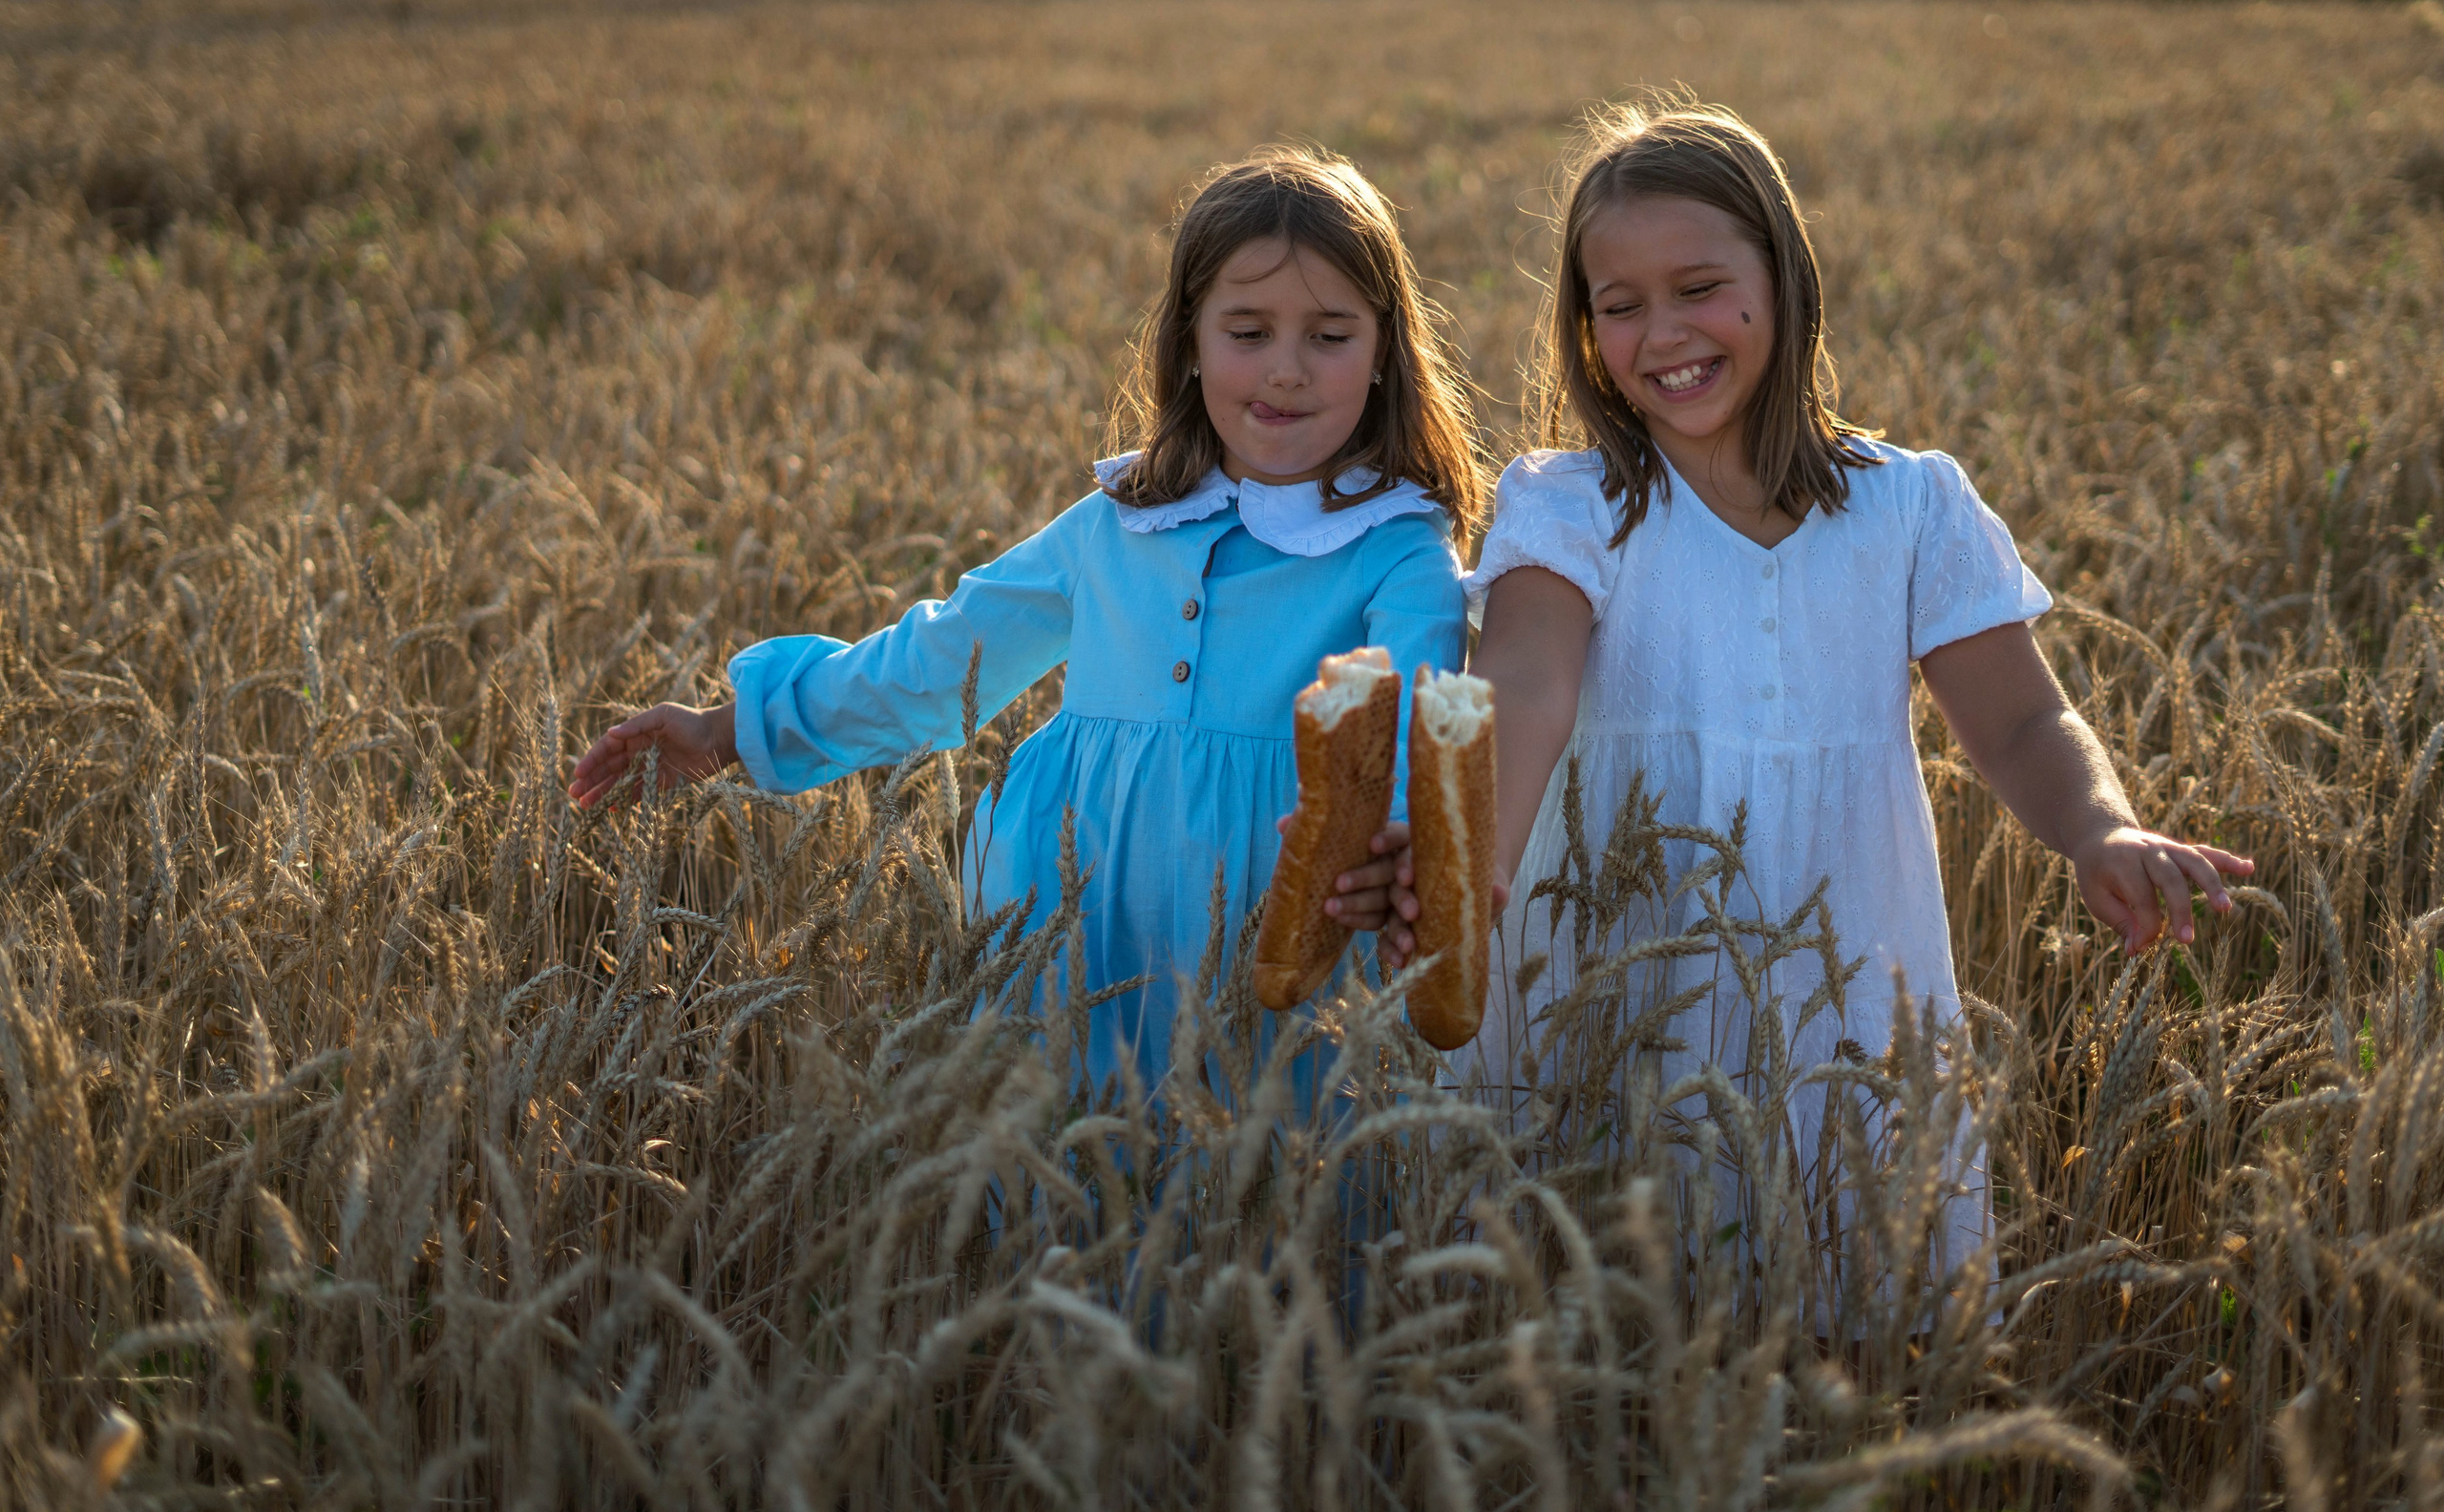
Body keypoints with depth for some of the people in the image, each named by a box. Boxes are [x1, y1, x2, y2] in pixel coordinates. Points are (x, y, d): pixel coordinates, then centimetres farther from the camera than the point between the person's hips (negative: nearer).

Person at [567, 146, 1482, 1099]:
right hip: (1076, 970, 4)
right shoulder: (1112, 530, 12)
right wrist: (734, 730, 26)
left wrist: (1384, 852, -45)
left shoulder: (1400, 555, -3)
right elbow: (940, 659, 24)